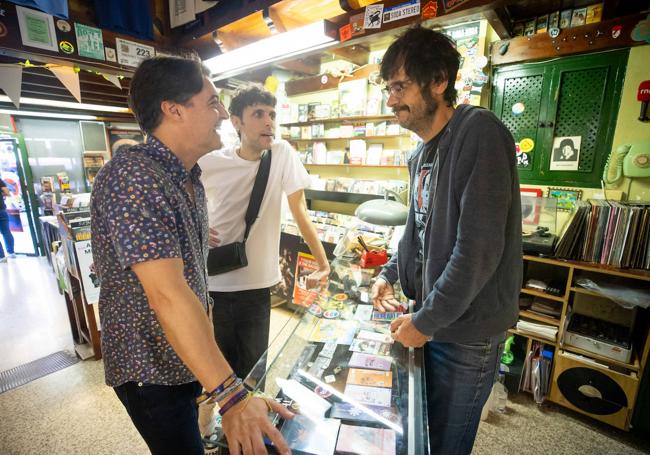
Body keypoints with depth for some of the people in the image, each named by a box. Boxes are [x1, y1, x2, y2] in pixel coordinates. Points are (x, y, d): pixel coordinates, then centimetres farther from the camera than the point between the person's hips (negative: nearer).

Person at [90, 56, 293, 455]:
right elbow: (167, 294, -35)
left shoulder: (190, 178, 3)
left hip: (186, 358, 8)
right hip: (150, 369, -7)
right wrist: (232, 397, -36)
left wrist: (205, 336, 15)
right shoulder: (132, 176, -26)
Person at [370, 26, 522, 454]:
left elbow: (479, 249, -25)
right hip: (429, 321, 8)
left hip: (465, 332, -8)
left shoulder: (478, 133, -18)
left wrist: (425, 321, -17)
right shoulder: (421, 153, 9)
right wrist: (390, 273, 7)